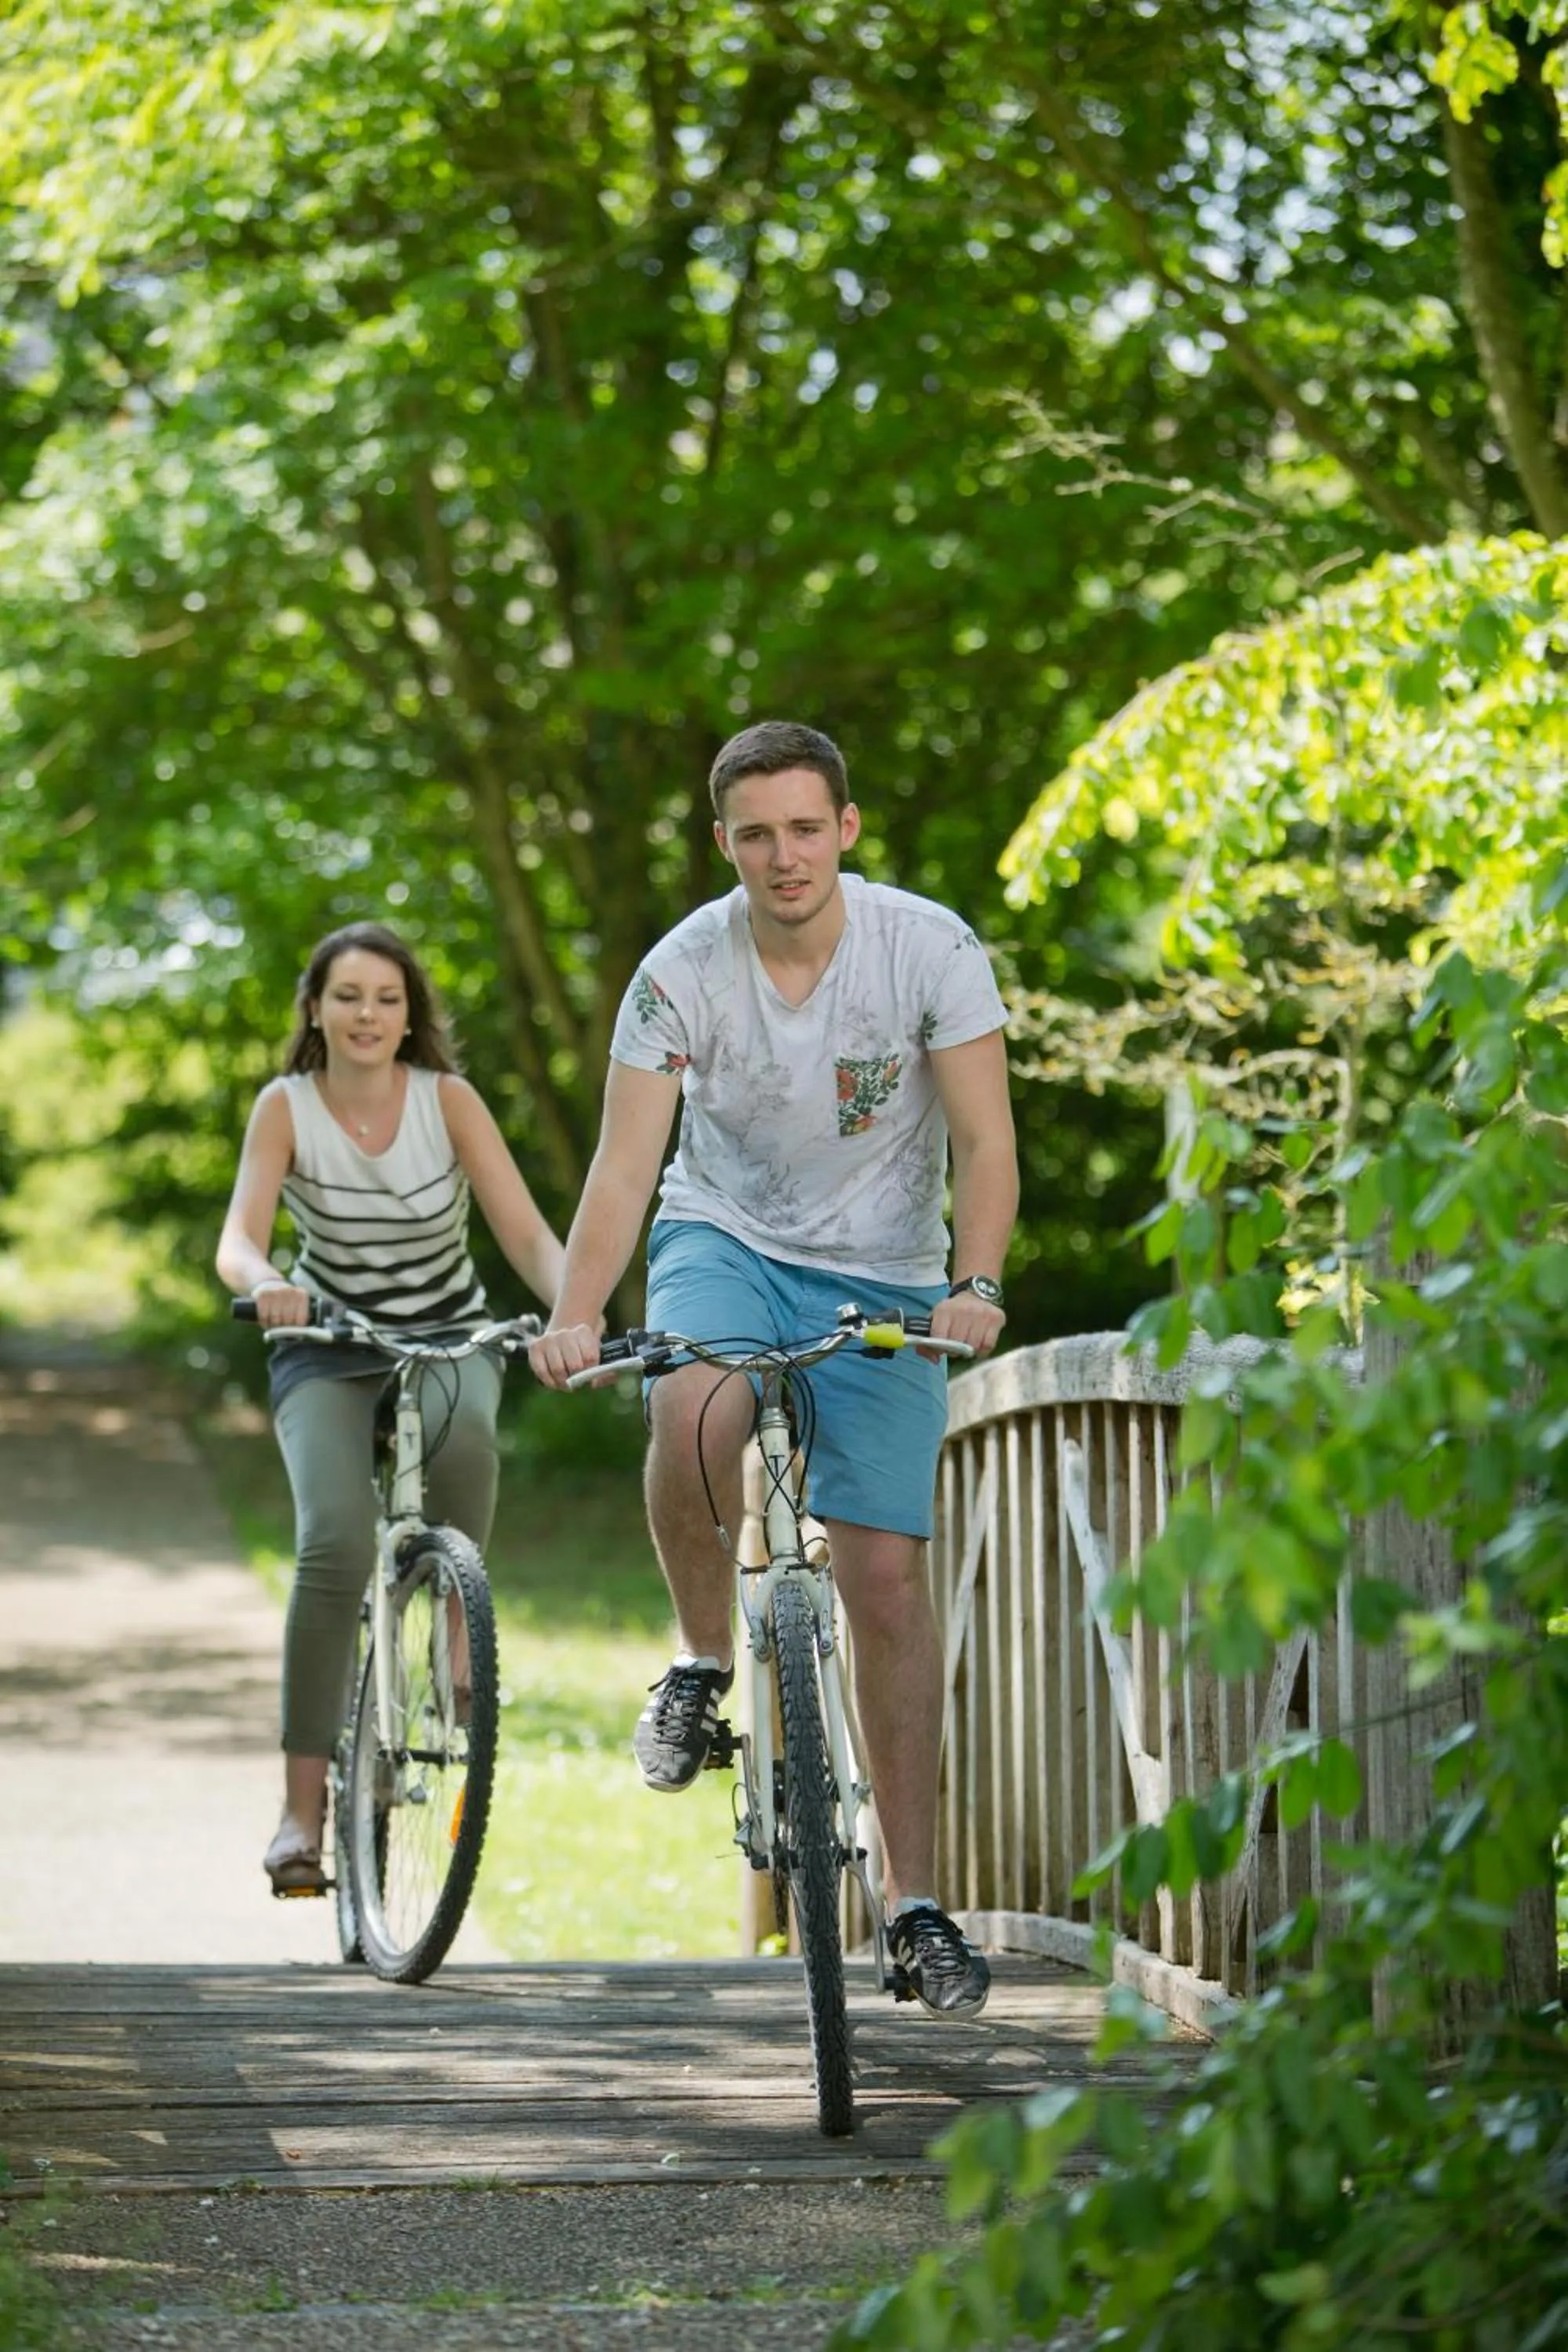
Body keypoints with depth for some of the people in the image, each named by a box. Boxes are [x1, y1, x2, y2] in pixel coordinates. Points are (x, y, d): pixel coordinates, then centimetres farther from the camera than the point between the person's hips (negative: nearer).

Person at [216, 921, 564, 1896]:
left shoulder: (448, 1100, -11)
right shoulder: (287, 1108, -11)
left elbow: (526, 1231, -18)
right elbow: (239, 1239, -23)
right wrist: (265, 1284, -47)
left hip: (450, 1338, 0)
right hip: (329, 1348, 0)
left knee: (464, 1433, -38)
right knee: (336, 1546, -25)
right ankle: (304, 1800, -20)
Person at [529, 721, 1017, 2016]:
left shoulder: (932, 948, -15)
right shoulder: (683, 971, -13)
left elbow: (986, 1140, -15)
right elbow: (627, 1162, -17)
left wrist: (976, 1289, -32)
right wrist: (575, 1318, -32)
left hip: (882, 1277, 0)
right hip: (726, 1240, 0)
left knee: (888, 1577, -6)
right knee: (695, 1413, -36)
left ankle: (919, 1906, 1)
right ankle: (703, 1661, -8)